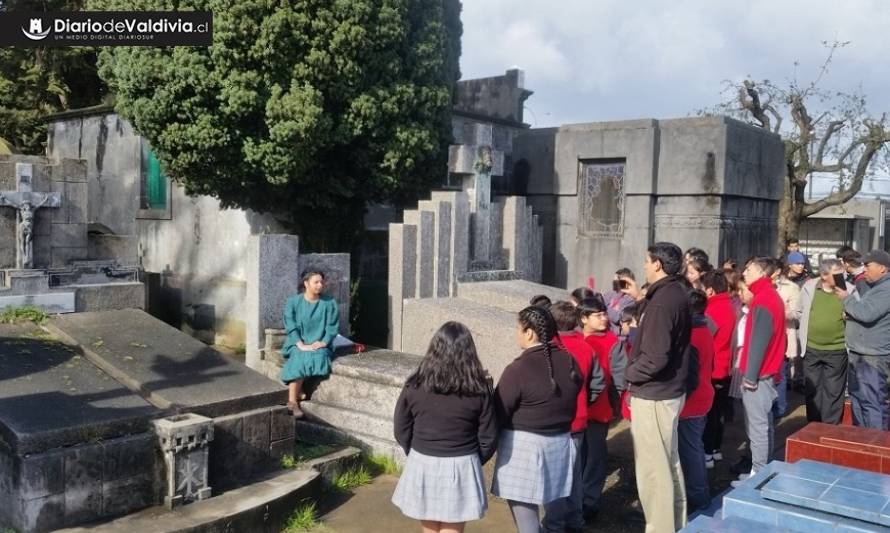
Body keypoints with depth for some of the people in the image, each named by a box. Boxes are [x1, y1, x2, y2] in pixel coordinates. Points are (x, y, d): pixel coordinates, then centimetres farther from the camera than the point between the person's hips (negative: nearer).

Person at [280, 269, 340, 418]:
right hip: (298, 345, -1)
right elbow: (291, 327, -5)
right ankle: (293, 401, -32)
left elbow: (332, 327, 1)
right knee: (300, 358, -33)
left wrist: (323, 343, -14)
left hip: (320, 345, 1)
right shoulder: (293, 302, 2)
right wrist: (301, 345, -18)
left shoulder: (329, 303, 4)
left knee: (318, 357, -32)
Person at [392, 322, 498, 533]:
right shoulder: (479, 391, -10)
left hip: (422, 466, 1)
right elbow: (488, 439, -4)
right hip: (461, 468, -1)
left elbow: (401, 431, 1)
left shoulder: (415, 386, -8)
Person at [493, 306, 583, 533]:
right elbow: (573, 398, 13)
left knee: (522, 504, 4)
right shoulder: (569, 361, 1)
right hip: (560, 441, 7)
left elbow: (499, 412, -15)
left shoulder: (518, 369, -20)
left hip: (524, 445, -7)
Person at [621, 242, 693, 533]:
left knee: (652, 467, 2)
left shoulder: (662, 301, -24)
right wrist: (642, 298, 18)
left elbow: (654, 358, -28)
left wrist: (629, 372, -12)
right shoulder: (677, 292, 6)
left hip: (653, 395, -10)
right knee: (669, 461, 23)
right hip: (670, 391, 10)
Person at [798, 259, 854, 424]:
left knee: (833, 391, 6)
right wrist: (803, 334, 9)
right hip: (811, 349, 2)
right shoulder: (809, 287, -2)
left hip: (837, 350, -2)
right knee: (812, 389, 13)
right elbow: (800, 312, 10)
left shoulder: (848, 290, -7)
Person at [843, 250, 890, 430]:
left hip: (873, 357, -10)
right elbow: (860, 308, 25)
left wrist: (846, 298, -10)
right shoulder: (869, 285, 14)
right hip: (858, 354, 10)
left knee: (872, 402, -7)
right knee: (857, 397, 18)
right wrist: (849, 310, 1)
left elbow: (866, 313, -27)